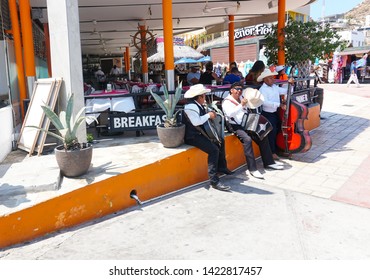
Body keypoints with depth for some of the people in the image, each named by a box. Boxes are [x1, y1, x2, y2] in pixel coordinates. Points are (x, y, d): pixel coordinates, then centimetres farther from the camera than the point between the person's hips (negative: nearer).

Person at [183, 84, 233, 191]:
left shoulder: (198, 105, 12)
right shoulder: (191, 106, -19)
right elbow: (196, 122, -30)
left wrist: (211, 114, -2)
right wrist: (208, 115, -17)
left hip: (199, 133, 11)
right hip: (192, 136, -11)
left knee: (220, 141, 21)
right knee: (214, 150, -26)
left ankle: (221, 167, 32)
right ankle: (214, 181, -24)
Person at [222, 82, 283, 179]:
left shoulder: (242, 98, 16)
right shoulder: (227, 101, -5)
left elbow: (255, 104, 20)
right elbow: (230, 114, -23)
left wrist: (256, 95, 2)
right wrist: (241, 105, -27)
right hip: (235, 127, -8)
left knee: (262, 136, -1)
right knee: (247, 139, -31)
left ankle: (268, 162, 11)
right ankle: (252, 169, -30)